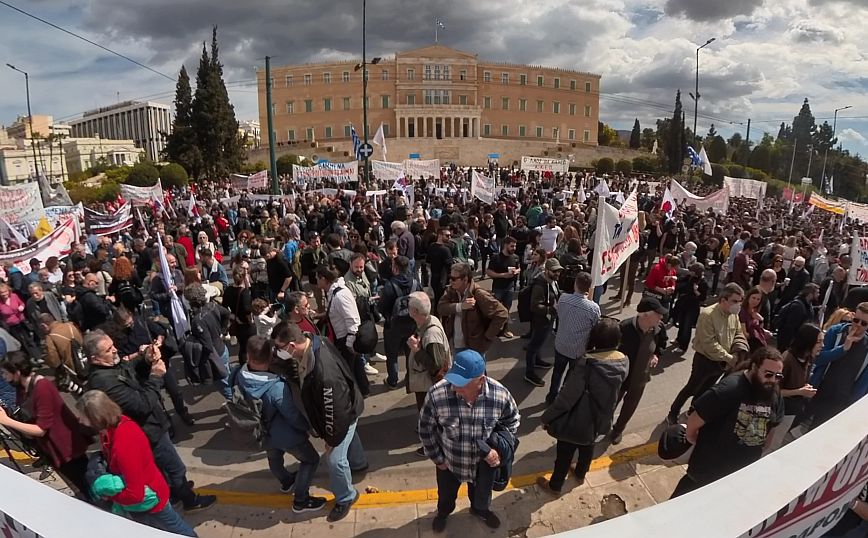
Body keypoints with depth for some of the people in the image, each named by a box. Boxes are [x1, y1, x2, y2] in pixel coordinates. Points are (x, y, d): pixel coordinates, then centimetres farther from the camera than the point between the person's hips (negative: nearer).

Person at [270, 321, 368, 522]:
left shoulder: (324, 373, -46)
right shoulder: (311, 342, -22)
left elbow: (335, 410, -33)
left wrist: (332, 438, -18)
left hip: (344, 413, -9)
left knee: (335, 458, 5)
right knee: (348, 437, 34)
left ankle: (346, 497, 33)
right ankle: (358, 463, 63)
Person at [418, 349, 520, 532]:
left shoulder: (500, 395, -30)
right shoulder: (436, 395, -34)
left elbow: (512, 421, -7)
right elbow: (426, 429, -14)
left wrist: (500, 449, -17)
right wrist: (437, 459, -6)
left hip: (484, 461, 1)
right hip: (448, 461, 0)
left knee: (482, 492, 32)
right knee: (446, 493, 31)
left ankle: (480, 510, 67)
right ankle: (443, 512, 66)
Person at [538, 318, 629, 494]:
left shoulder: (587, 363, -33)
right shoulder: (624, 361, -15)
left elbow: (567, 396, -27)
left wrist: (547, 417, -15)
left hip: (579, 420, -5)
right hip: (601, 418, 5)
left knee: (565, 452, 18)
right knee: (588, 446, 32)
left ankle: (555, 486, 40)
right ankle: (580, 476, 56)